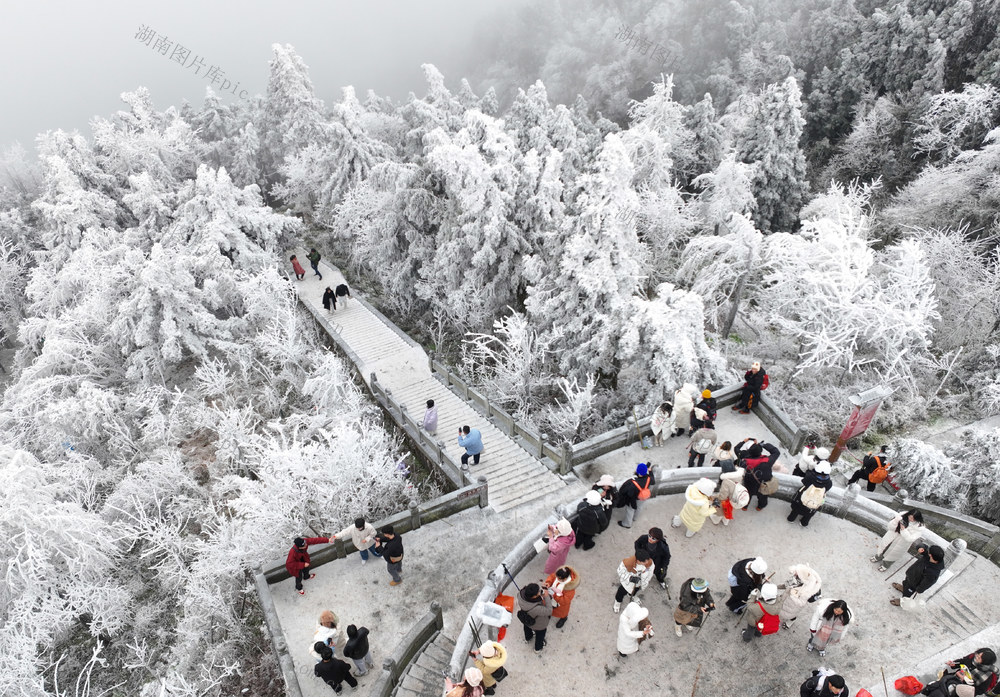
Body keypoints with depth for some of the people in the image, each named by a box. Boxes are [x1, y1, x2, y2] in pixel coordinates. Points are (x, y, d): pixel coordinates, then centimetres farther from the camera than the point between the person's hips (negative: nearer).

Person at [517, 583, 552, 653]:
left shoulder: (521, 594, -37)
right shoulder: (537, 609, -50)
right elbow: (549, 611, -33)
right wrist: (546, 597, -30)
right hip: (539, 625, -5)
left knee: (527, 628, 39)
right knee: (540, 635, 30)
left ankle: (528, 637, 71)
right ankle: (538, 648, 60)